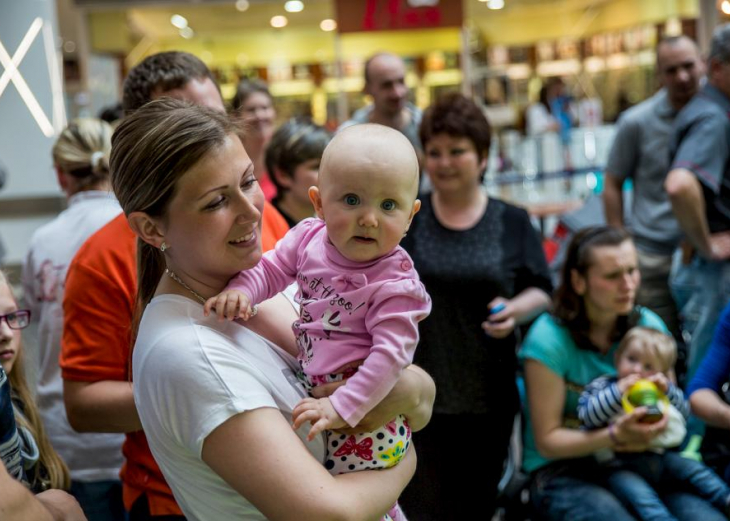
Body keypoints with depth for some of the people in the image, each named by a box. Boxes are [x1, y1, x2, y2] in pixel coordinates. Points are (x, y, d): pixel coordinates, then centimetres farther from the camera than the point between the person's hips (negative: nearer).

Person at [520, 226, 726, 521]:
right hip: (563, 471, -4)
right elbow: (547, 441, -8)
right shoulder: (549, 339, -12)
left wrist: (645, 434, -12)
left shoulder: (649, 325, 4)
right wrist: (614, 437, -24)